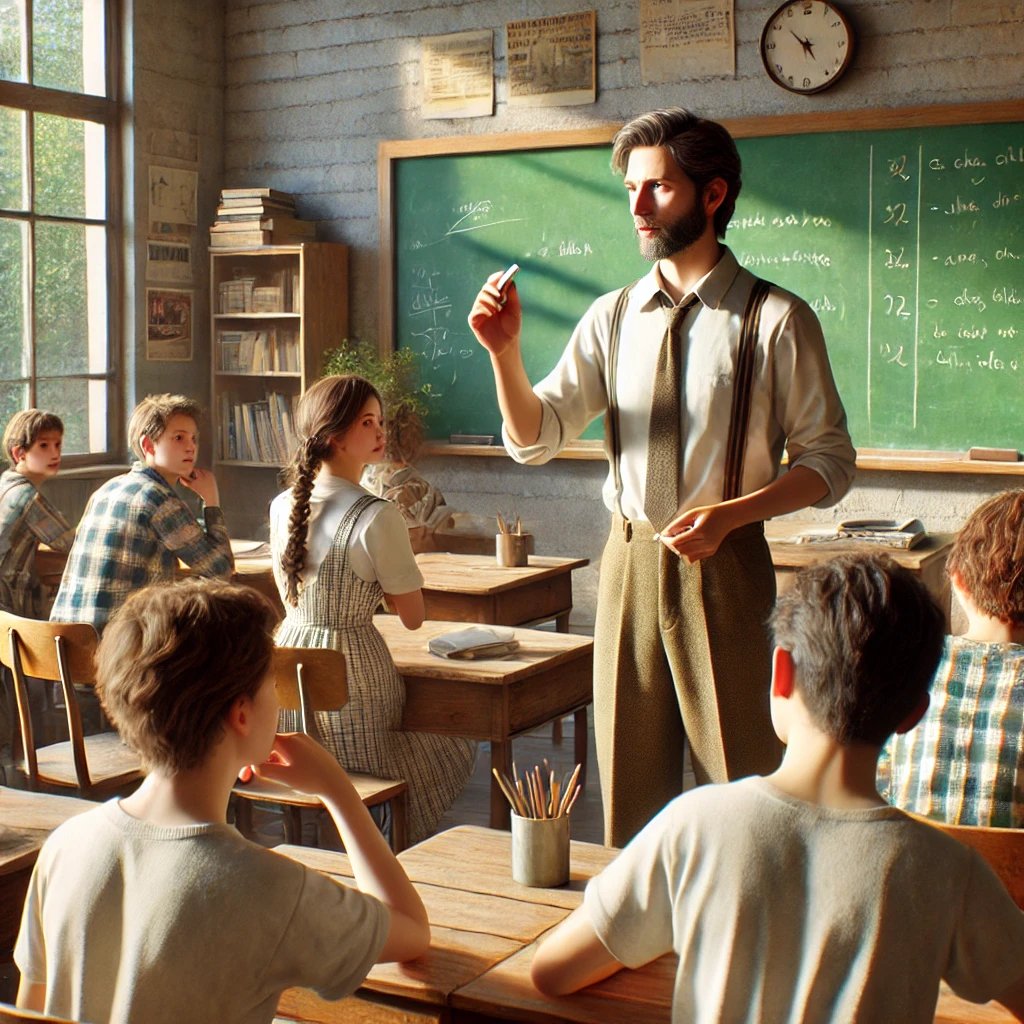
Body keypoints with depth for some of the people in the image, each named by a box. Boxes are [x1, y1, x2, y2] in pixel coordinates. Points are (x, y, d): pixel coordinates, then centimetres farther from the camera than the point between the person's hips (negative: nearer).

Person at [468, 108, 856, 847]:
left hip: (724, 565, -4)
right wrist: (505, 351, -14)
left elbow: (830, 460, -4)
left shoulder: (776, 319, -6)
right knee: (630, 775, 13)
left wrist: (727, 514, -17)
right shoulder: (612, 317, 6)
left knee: (739, 775, 4)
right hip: (630, 558, 4)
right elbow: (535, 439, 4)